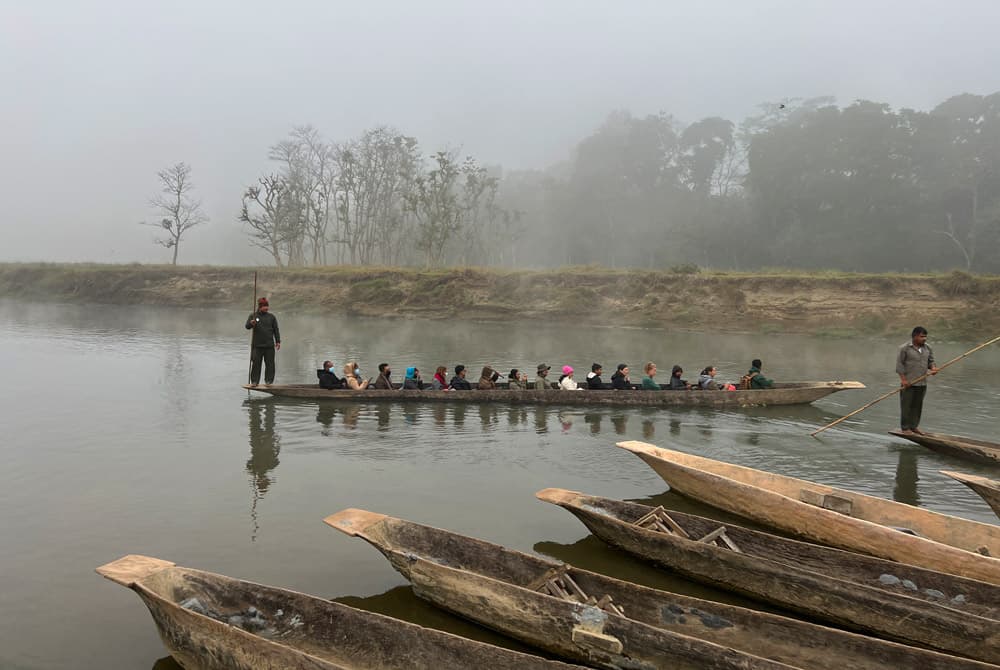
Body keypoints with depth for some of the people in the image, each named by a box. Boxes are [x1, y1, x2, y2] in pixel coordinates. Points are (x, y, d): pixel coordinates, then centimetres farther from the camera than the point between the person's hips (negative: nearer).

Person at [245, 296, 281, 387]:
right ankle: (254, 381, 6)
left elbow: (276, 330, 9)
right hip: (257, 345, -1)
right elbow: (247, 326, -6)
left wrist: (278, 341, 2)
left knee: (269, 364, 1)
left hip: (269, 345, 1)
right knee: (256, 363, 0)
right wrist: (251, 323, -28)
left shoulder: (271, 317, 8)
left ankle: (268, 381, 10)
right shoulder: (253, 316, 6)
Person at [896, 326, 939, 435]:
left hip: (922, 383, 5)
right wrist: (903, 379, -14)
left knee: (918, 405, 10)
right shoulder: (904, 348, -8)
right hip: (908, 383, -5)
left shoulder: (927, 348, 7)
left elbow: (930, 361, 15)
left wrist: (933, 368, -8)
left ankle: (914, 426, 21)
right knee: (906, 405, 0)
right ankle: (905, 428, 9)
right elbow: (899, 364, -8)